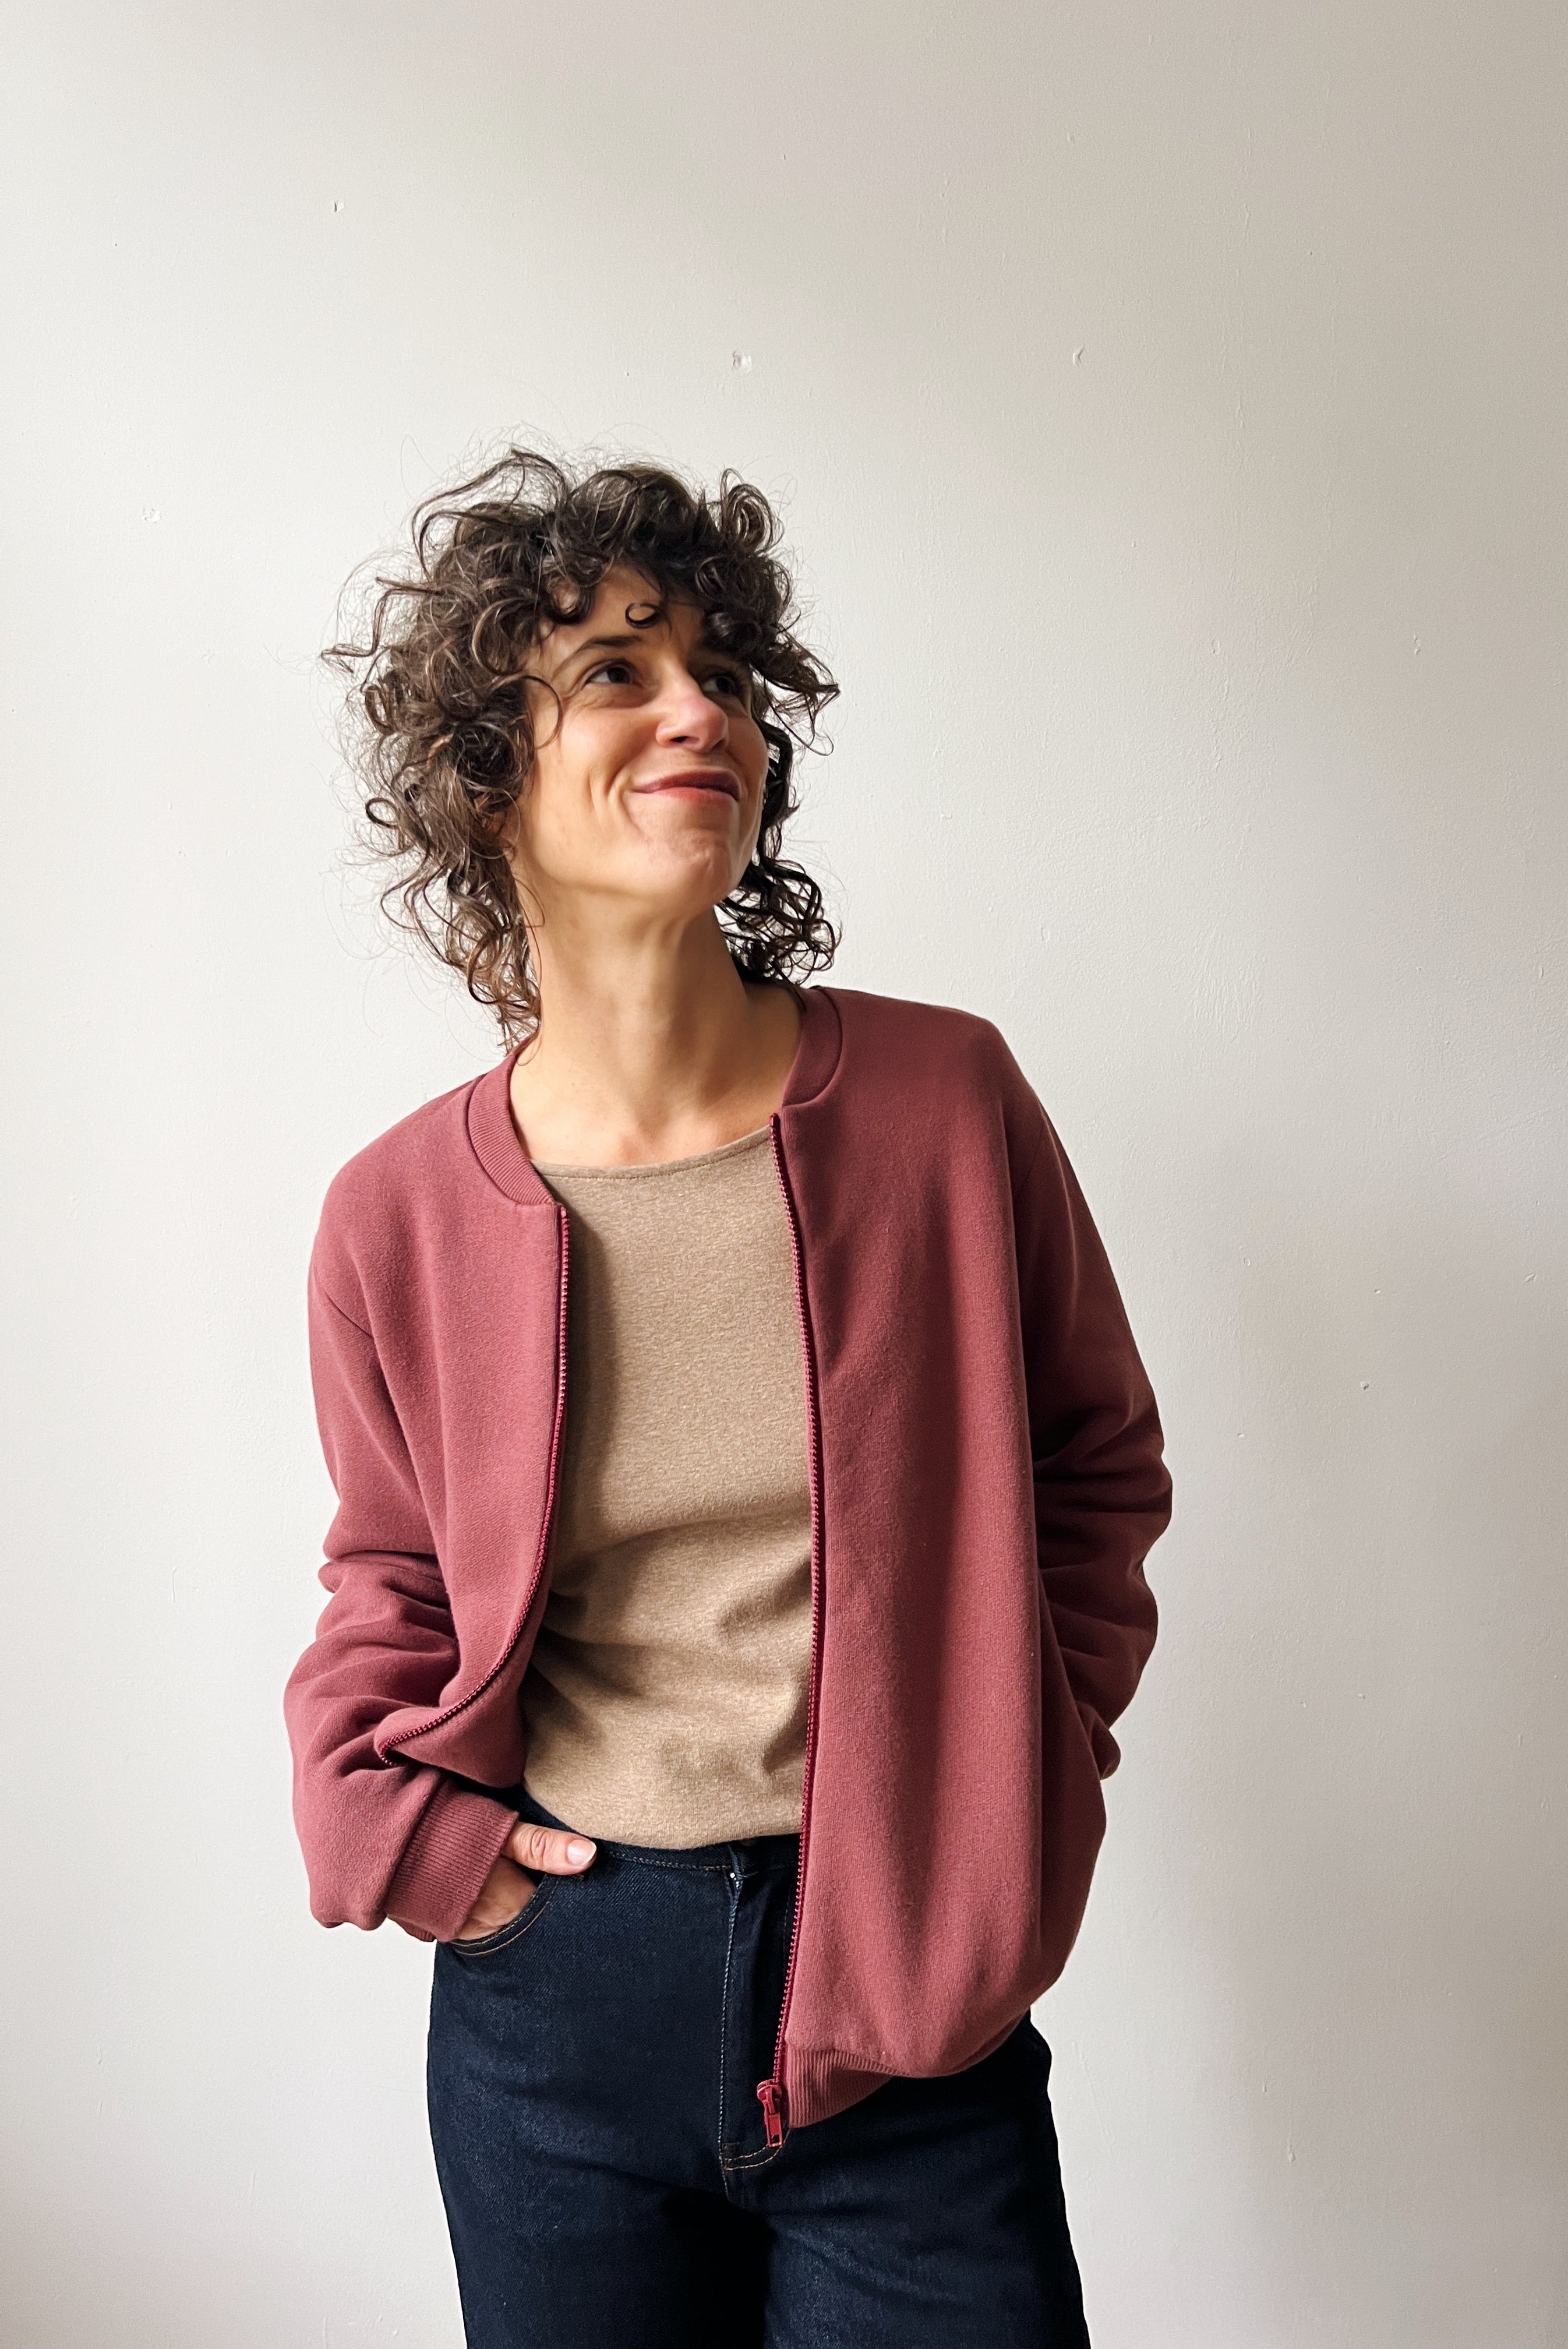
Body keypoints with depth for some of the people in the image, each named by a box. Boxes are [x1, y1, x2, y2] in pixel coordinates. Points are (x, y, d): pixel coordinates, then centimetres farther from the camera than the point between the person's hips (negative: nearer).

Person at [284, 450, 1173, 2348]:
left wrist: (1026, 1753, 0)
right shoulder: (400, 1214, -7)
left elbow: (1101, 1460, 7)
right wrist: (382, 1812, -4)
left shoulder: (943, 1099, -9)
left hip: (914, 1999, 0)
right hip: (556, 1993, 1)